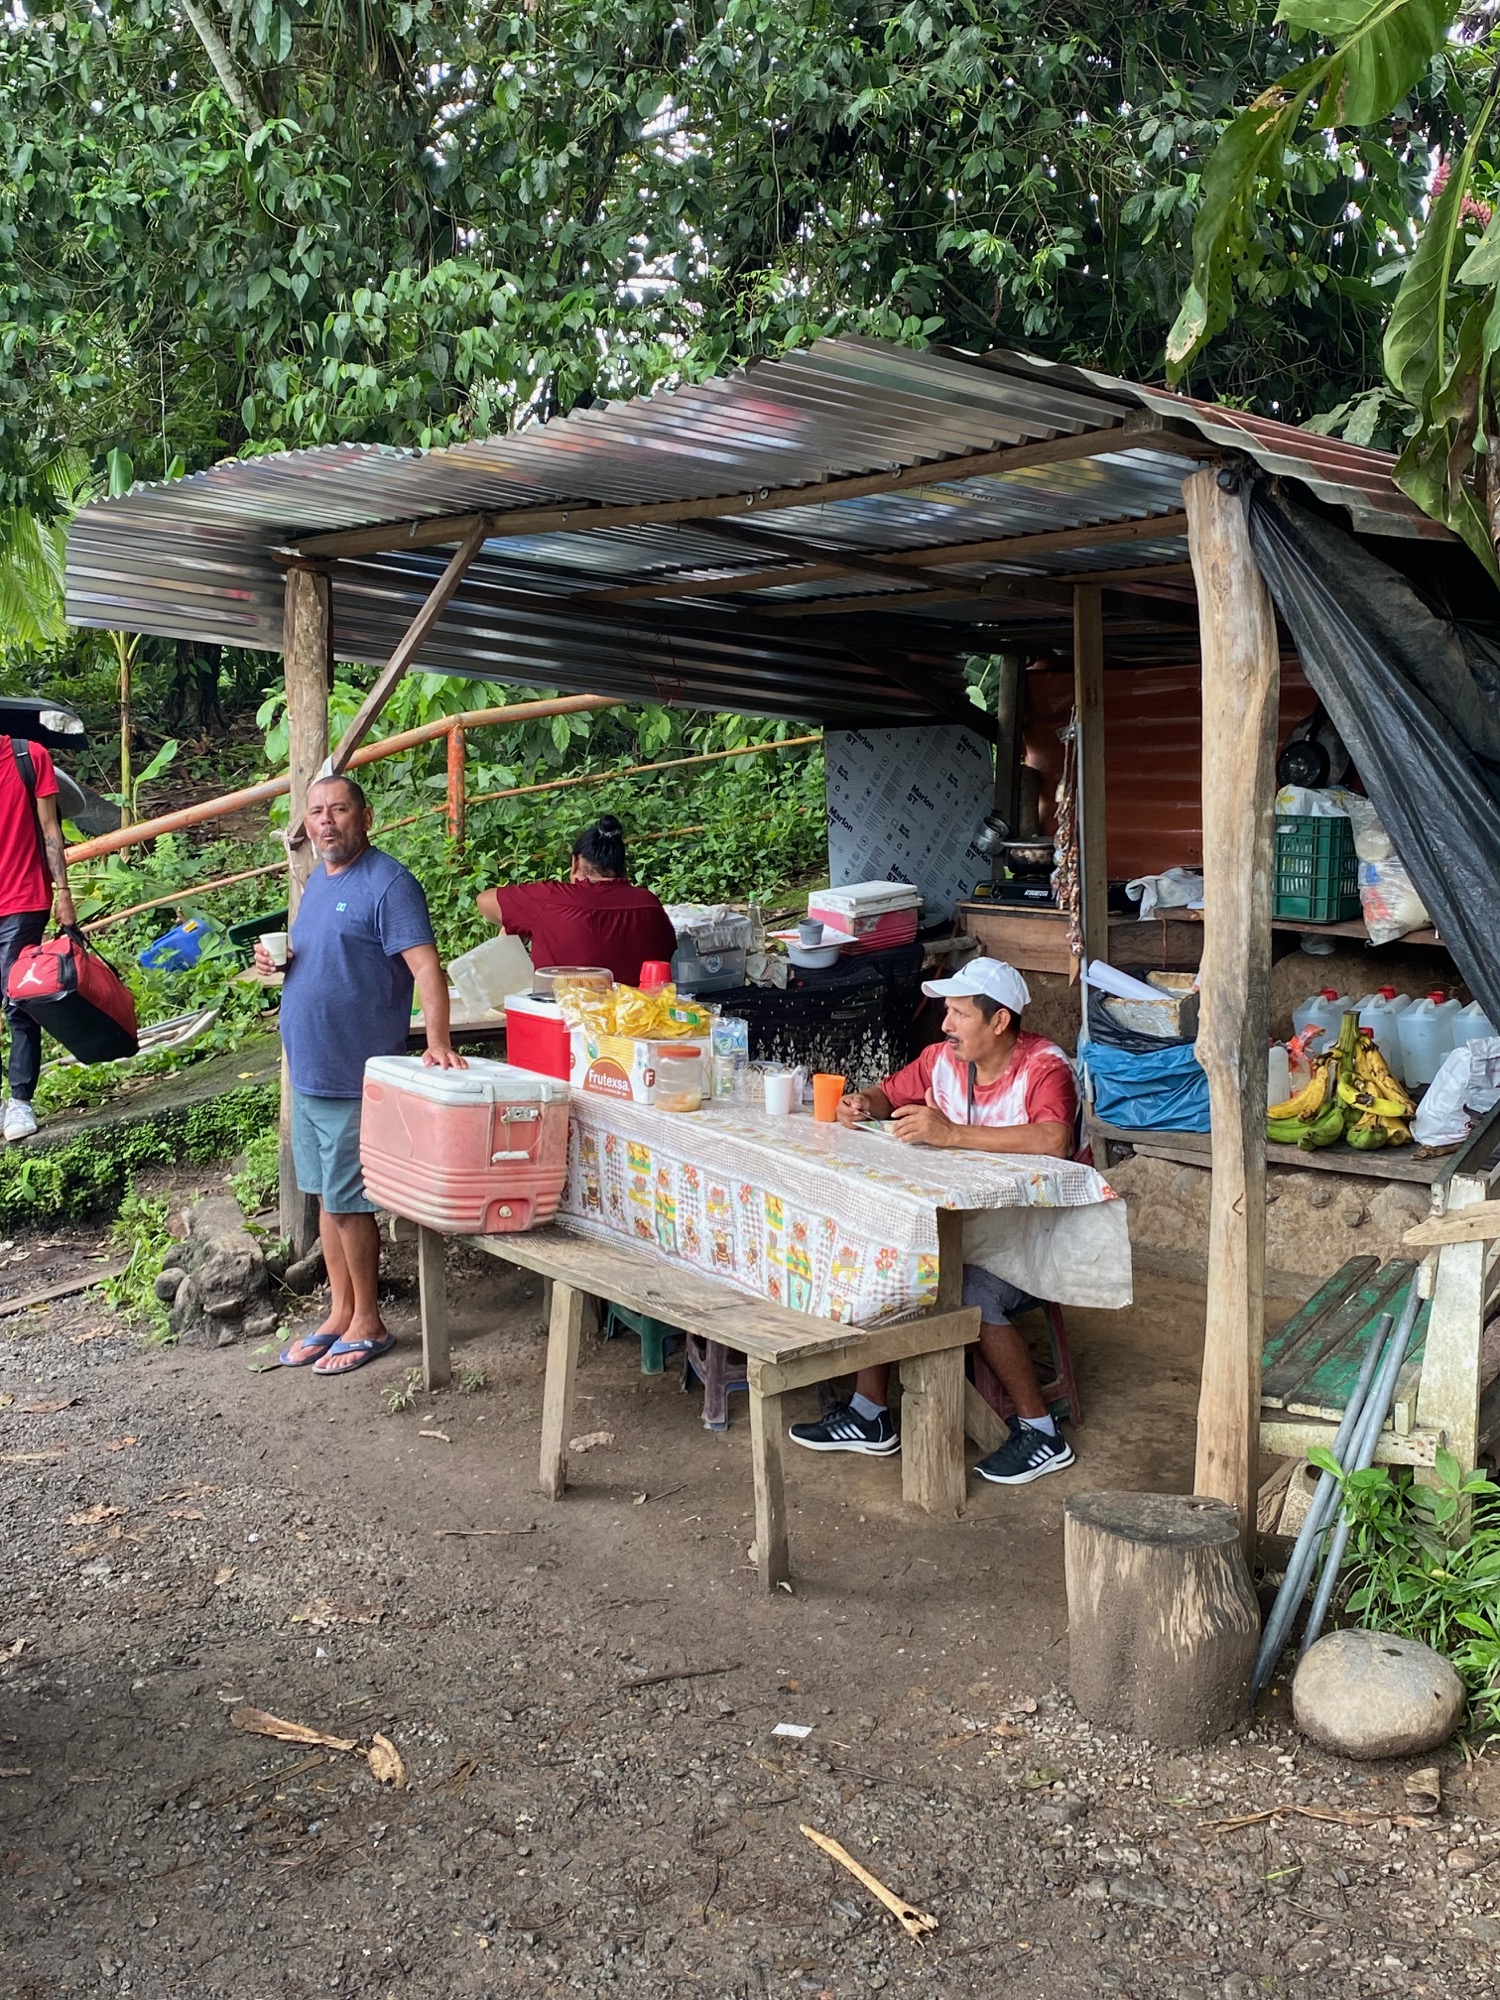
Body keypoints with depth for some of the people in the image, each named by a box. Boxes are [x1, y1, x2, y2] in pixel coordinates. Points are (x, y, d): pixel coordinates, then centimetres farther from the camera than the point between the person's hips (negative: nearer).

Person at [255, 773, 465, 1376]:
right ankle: (340, 1313, 25)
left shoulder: (388, 884, -14)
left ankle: (368, 1324, 12)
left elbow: (425, 967, -23)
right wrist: (279, 961, 3)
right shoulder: (317, 881, 13)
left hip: (356, 1077, -8)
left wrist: (438, 1042, -35)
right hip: (310, 1072, 9)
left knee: (349, 1201, -1)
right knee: (327, 1195, 14)